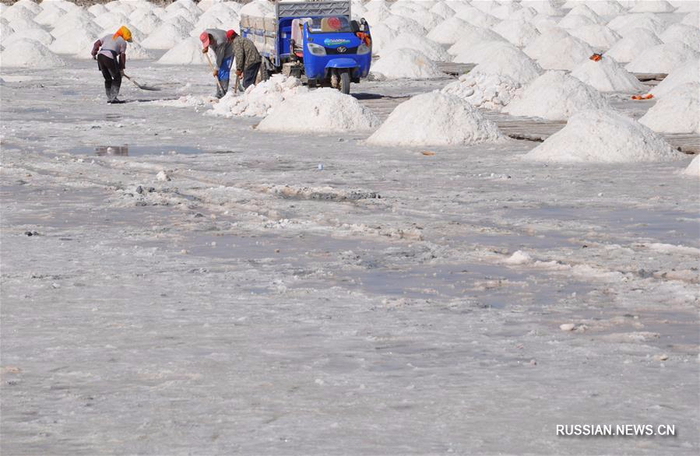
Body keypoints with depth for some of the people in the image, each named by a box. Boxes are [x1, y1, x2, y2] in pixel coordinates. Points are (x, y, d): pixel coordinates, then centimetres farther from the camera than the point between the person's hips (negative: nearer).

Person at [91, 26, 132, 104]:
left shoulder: (108, 36, 26)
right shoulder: (122, 42, 8)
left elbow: (97, 44, 19)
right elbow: (122, 56, 3)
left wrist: (94, 53, 22)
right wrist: (121, 69, 7)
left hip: (100, 56, 6)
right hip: (110, 58, -6)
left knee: (108, 79, 18)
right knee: (117, 78, 6)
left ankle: (109, 98, 18)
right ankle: (113, 98, -2)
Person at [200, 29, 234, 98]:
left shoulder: (220, 41, -37)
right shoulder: (206, 32, -17)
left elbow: (220, 56, -28)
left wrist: (216, 69, -21)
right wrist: (206, 48, -11)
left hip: (228, 52, -8)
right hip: (219, 52, 8)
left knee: (224, 71, -15)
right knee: (219, 73, 6)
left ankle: (224, 93, -13)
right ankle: (219, 94, 9)